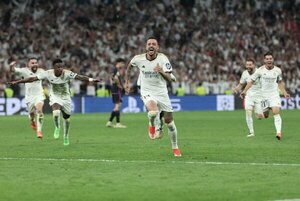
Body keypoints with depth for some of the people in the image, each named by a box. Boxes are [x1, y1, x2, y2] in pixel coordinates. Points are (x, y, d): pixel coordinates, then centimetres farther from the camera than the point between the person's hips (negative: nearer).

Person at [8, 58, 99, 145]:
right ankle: (57, 127, 0)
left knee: (66, 117, 12)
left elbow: (80, 77, -31)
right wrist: (16, 82, -19)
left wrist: (90, 79, -49)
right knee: (56, 112, -30)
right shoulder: (48, 73, -19)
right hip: (54, 96, -1)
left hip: (65, 97, 1)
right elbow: (33, 78, -16)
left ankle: (66, 137, 37)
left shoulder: (67, 73, -21)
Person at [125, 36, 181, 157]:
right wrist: (127, 82, 17)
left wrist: (161, 72, -38)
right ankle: (151, 125, 5)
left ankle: (175, 148, 25)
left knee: (169, 121, 4)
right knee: (153, 112, -32)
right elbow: (130, 66, 14)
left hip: (161, 92, 1)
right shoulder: (138, 59, -10)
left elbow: (169, 79, -19)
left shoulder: (162, 58, -15)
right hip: (147, 92, -1)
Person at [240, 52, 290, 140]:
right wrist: (244, 91, -9)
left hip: (274, 94, 0)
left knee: (276, 113, -19)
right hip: (263, 95, 0)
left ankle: (278, 132, -25)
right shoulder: (260, 70, -7)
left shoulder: (277, 70, 0)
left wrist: (284, 93, 11)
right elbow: (251, 81, 0)